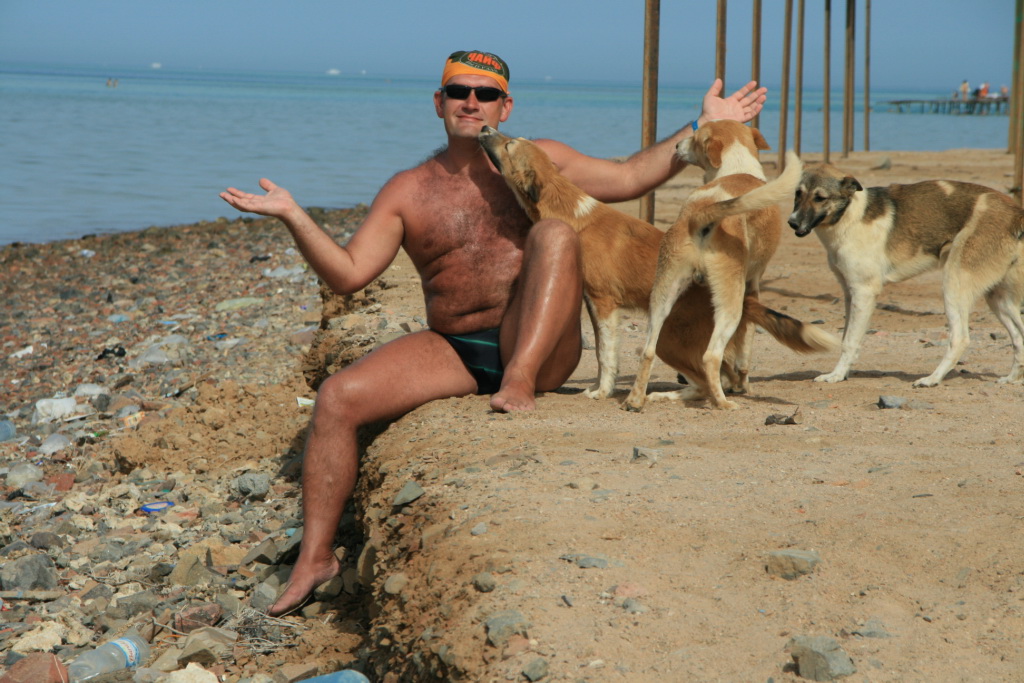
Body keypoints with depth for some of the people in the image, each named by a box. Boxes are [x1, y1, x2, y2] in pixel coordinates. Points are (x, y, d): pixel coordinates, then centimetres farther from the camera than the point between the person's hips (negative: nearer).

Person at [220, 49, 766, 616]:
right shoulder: (408, 192, 10)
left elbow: (630, 178, 8)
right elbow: (348, 274, 3)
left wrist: (701, 129, 0)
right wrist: (294, 216, -10)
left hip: (539, 350, -1)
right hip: (452, 353, 2)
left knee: (555, 231, -26)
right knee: (336, 398, -18)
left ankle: (520, 383, -35)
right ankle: (316, 556, -12)